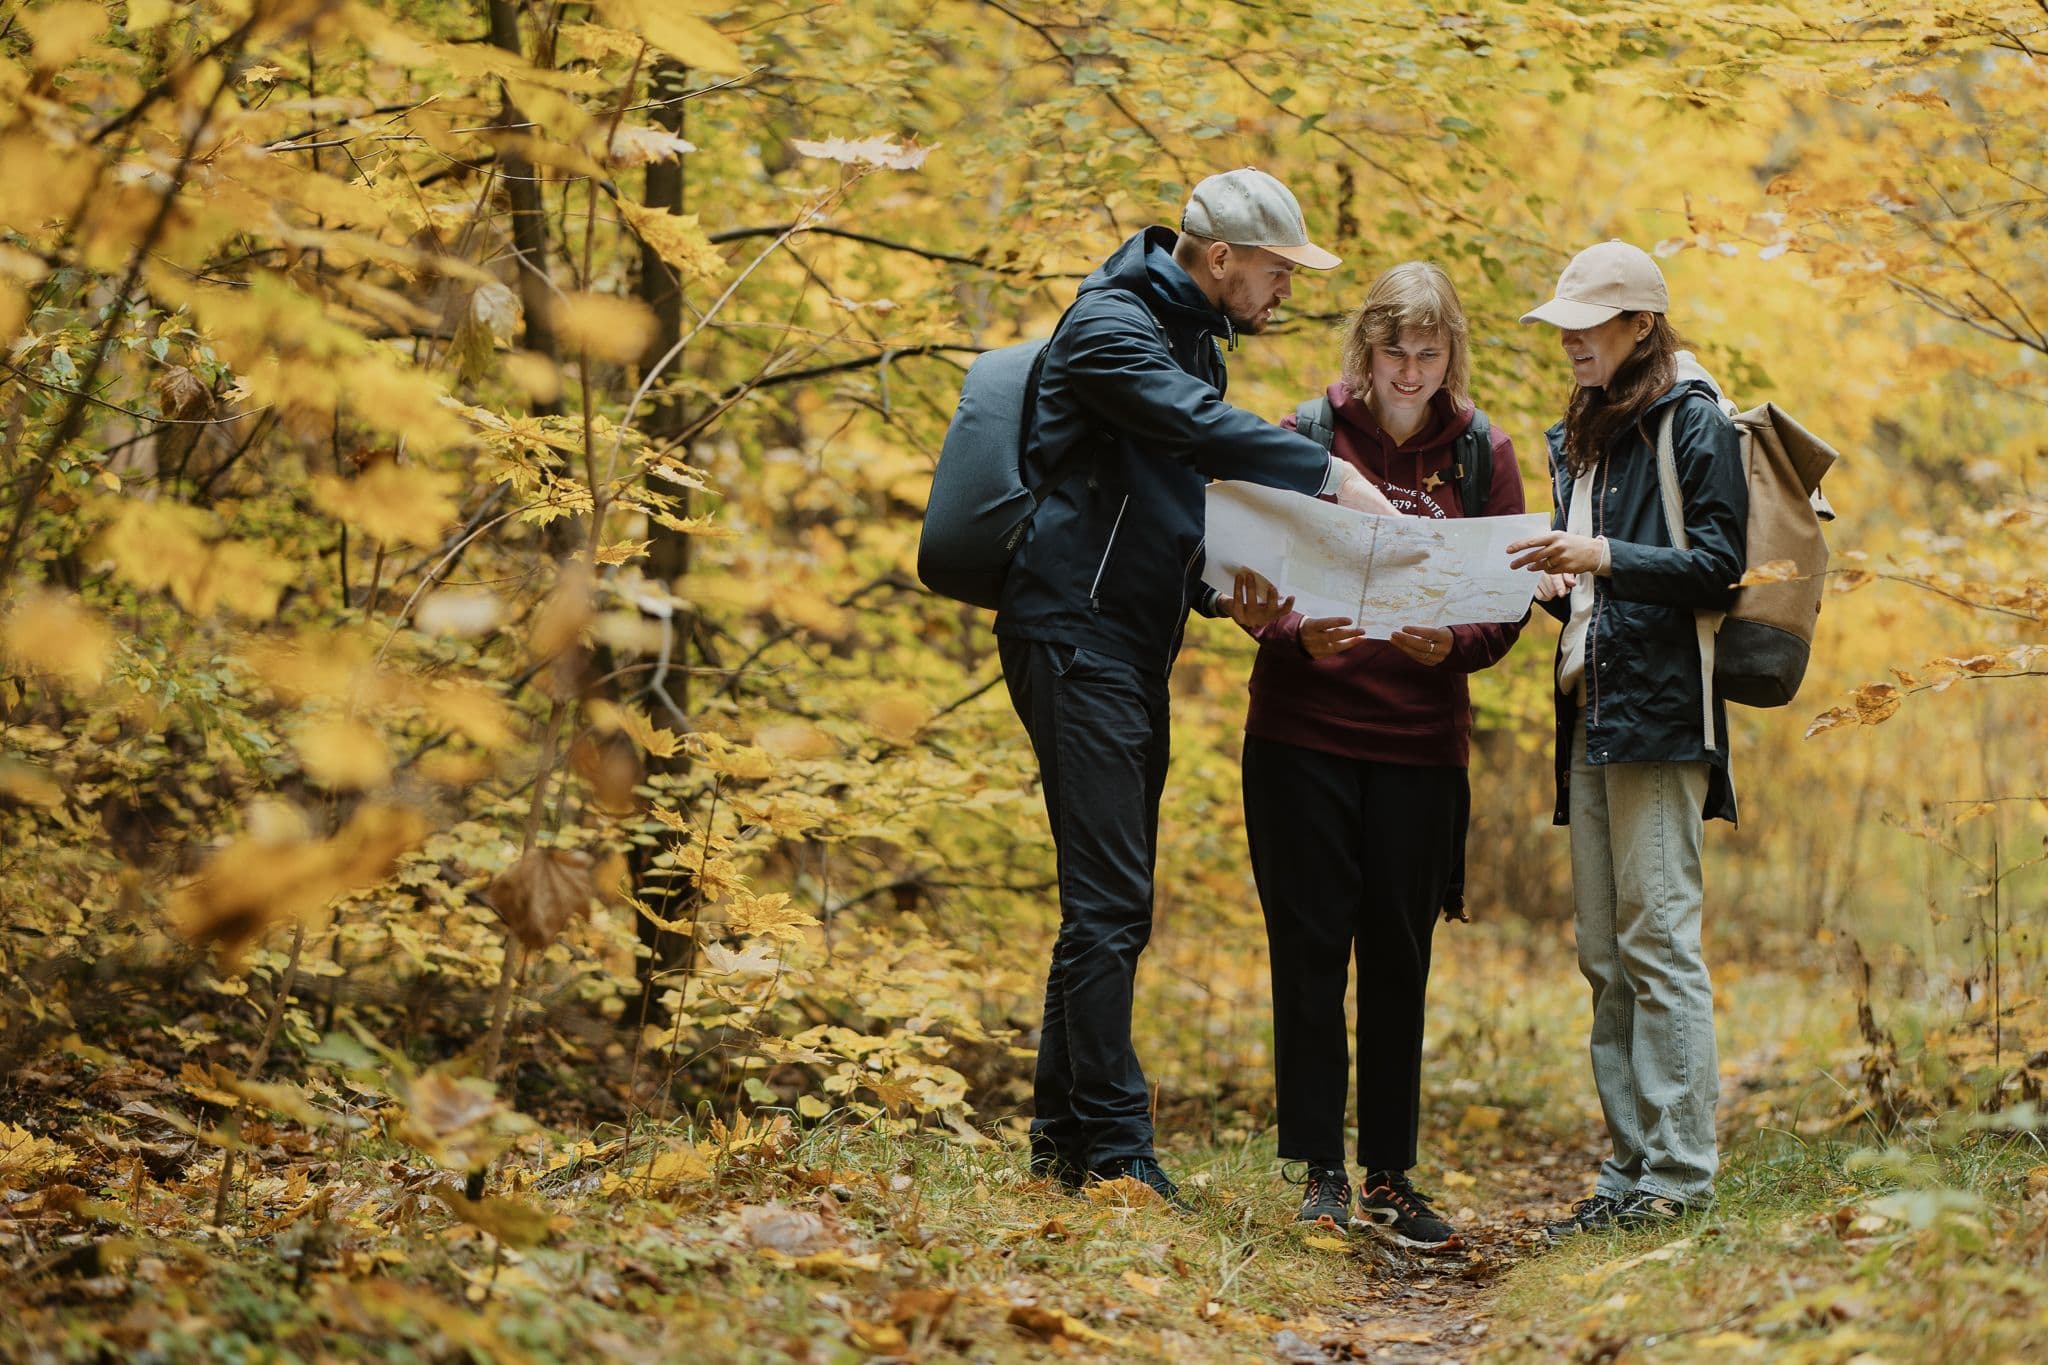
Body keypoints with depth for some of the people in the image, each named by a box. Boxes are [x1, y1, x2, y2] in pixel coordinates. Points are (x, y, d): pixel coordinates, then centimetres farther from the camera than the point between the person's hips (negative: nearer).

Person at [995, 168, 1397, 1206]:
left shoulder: (1191, 339, 19)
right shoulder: (1112, 325, -10)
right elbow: (1203, 430, -27)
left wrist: (1220, 593, 2)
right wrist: (1330, 477, -29)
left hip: (1135, 648, 10)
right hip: (1074, 627, -10)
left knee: (1114, 901, 10)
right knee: (1108, 897, -12)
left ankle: (1064, 1137, 16)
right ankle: (1109, 1145, -10)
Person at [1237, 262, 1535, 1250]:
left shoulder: (1482, 456, 5)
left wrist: (1452, 645, -18)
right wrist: (1298, 634, -19)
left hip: (1420, 739, 1)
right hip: (1302, 732, -1)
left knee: (1399, 957, 5)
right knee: (1311, 949, 0)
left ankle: (1390, 1176, 14)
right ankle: (1319, 1170, 8)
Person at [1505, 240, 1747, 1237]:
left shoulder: (1691, 421, -2)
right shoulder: (1580, 437, 22)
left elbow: (1720, 564, -9)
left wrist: (1605, 556, -18)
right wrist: (1548, 576, 5)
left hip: (1660, 708, -8)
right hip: (1589, 709, 8)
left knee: (1657, 938, -10)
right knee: (1603, 954, 5)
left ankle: (1679, 1172, -8)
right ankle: (1629, 1165, 8)